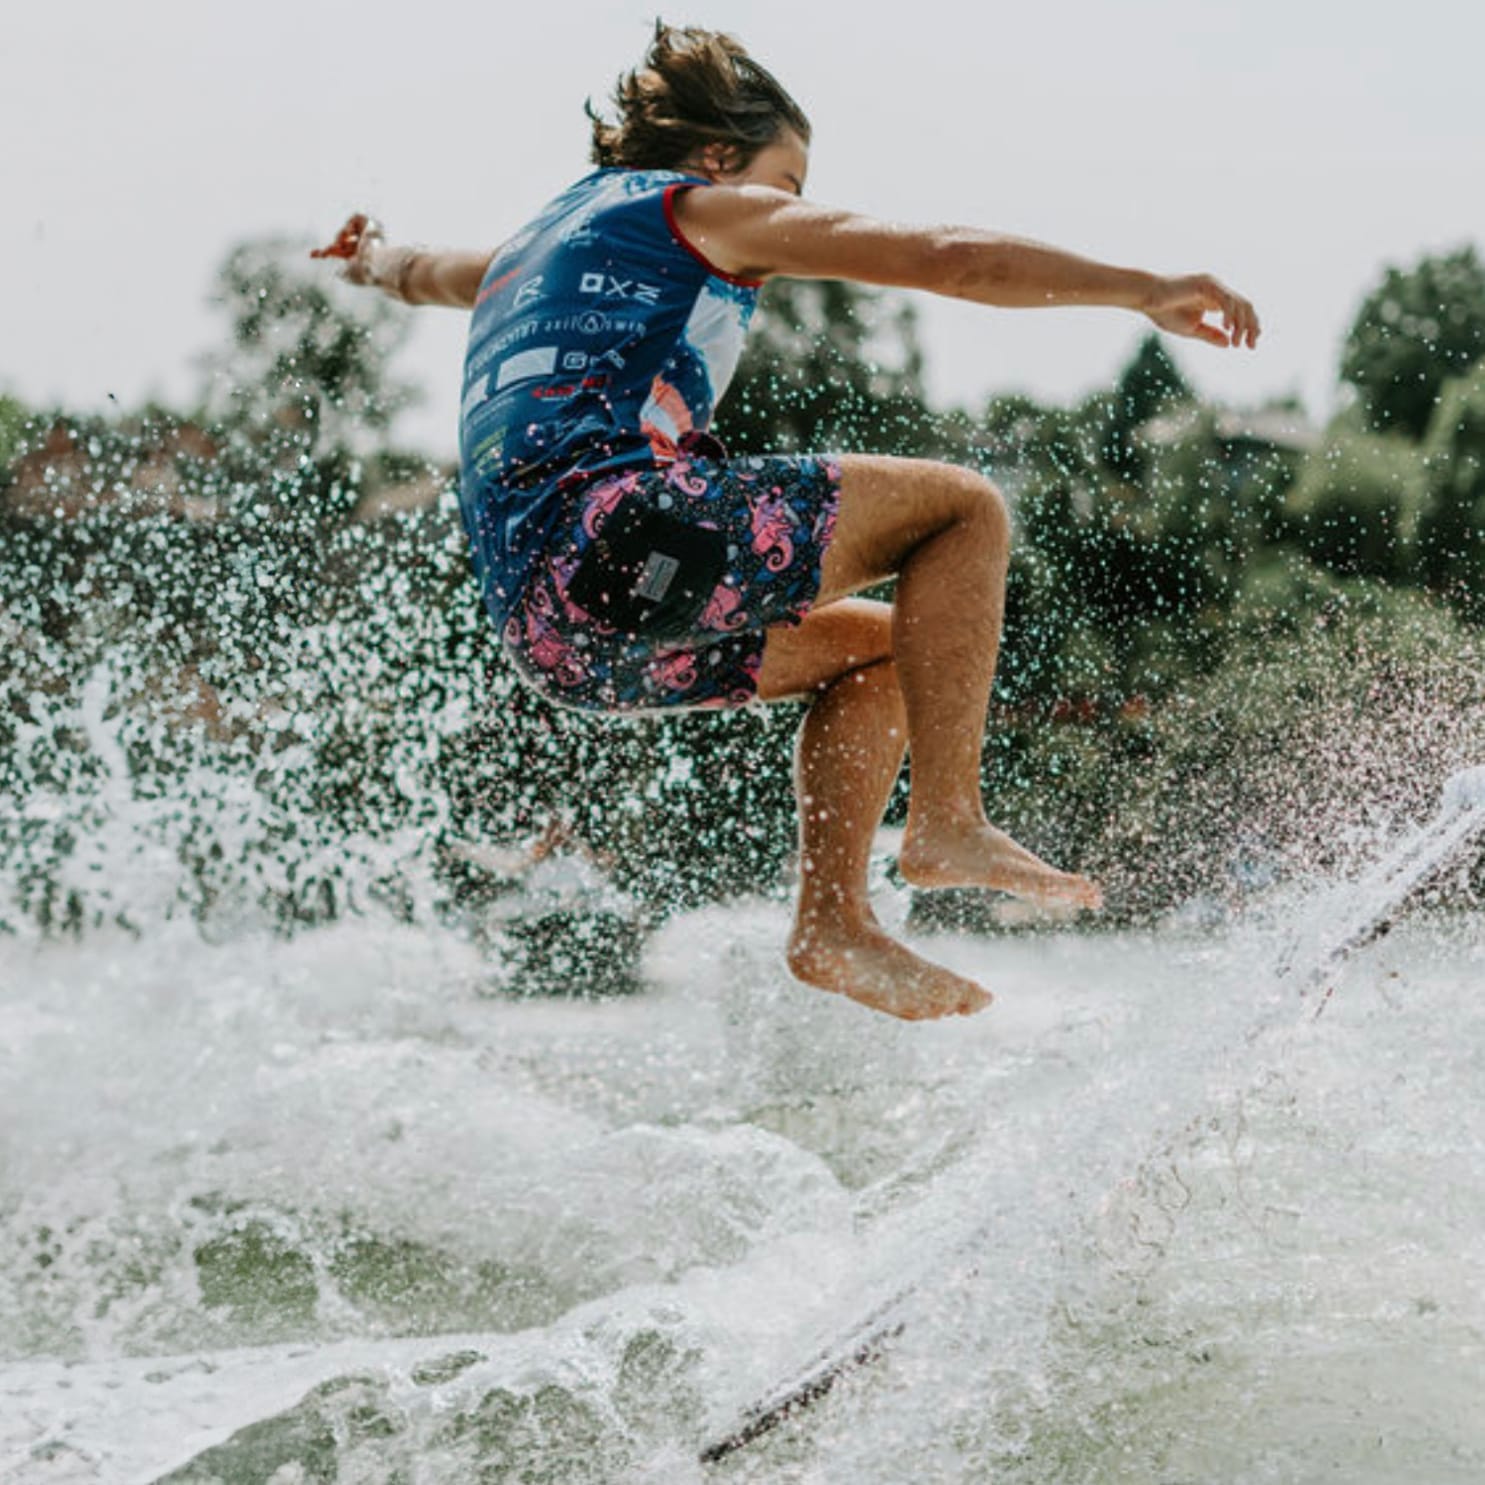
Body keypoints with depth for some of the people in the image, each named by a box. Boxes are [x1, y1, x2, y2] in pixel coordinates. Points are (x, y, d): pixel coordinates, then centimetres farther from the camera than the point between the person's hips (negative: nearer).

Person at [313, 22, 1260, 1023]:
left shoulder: (526, 254, 33)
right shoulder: (696, 207, 10)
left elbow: (422, 273, 57)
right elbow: (951, 260, 2)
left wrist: (376, 258, 80)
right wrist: (1147, 290, 2)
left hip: (546, 631, 9)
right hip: (614, 521, -9)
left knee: (882, 646, 22)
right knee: (963, 508, 0)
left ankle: (834, 922, 8)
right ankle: (949, 822, -11)